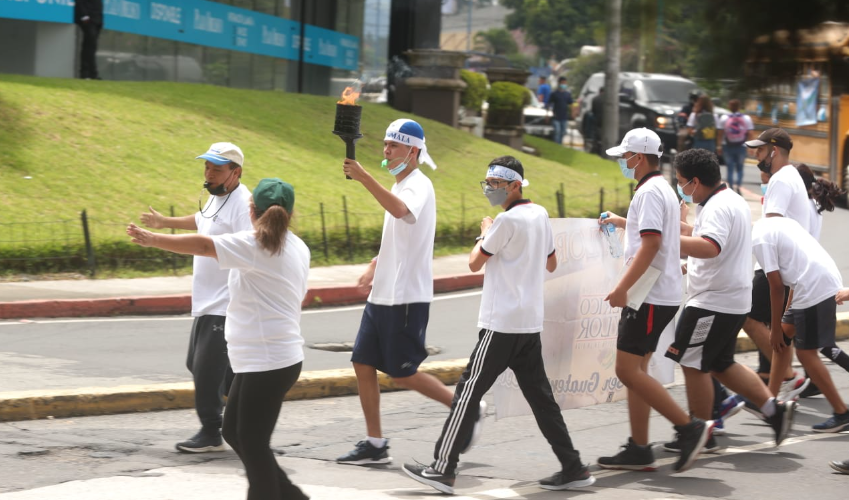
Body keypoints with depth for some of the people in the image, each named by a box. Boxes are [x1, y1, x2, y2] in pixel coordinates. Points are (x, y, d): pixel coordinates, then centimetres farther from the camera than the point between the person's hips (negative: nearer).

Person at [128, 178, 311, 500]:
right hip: (265, 359, 10)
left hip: (268, 361, -10)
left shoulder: (258, 244, -13)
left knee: (252, 441, -6)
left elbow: (203, 245, -23)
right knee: (234, 431, 15)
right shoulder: (297, 248, 13)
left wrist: (151, 239, -22)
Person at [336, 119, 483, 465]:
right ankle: (375, 445, 12)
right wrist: (377, 264, 15)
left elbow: (399, 211, -39)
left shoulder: (418, 186, -15)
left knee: (402, 374, -5)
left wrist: (364, 178, -47)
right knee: (363, 365, 6)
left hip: (406, 298, -9)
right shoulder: (399, 187, 15)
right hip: (382, 294, 9)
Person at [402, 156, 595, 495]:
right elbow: (551, 264, 23)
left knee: (469, 391, -4)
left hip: (501, 324, -8)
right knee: (540, 396, 11)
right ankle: (573, 468, 9)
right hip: (531, 323, 8)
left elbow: (475, 263, -8)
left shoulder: (507, 220, -14)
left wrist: (485, 232, 9)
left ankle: (443, 469, -4)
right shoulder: (540, 215, 11)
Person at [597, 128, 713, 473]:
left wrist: (622, 288, -25)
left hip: (650, 297, -11)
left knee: (628, 370, -12)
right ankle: (639, 450, 11)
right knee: (635, 371, 11)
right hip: (659, 295, 11)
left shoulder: (650, 192, -14)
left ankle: (689, 427, -10)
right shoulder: (662, 189, 18)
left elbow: (651, 244, -24)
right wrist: (621, 222, 43)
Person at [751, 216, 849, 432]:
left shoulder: (759, 239, -7)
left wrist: (775, 329, -1)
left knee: (806, 353, 0)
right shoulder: (778, 223, 20)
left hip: (815, 289, -10)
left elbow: (776, 286, -10)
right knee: (785, 333, 21)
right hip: (829, 279, 10)